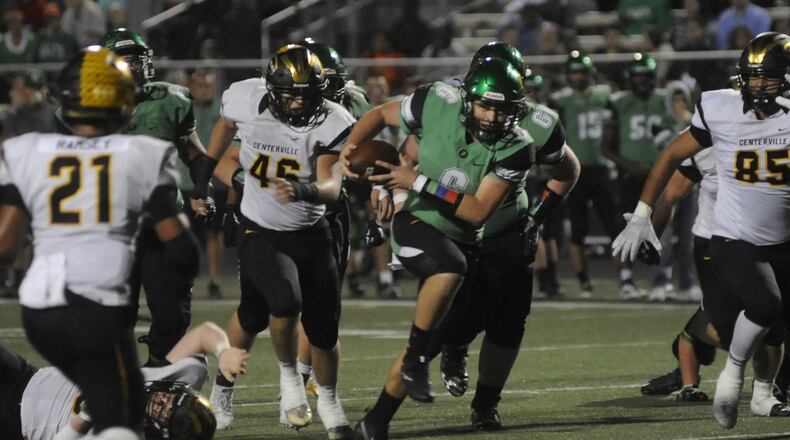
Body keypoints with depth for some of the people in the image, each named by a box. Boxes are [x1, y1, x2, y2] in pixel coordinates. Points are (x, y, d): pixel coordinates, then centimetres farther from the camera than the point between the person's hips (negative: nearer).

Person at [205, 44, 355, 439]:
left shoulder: (330, 123, -18)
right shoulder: (246, 101, -15)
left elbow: (331, 188, -29)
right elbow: (226, 124, 12)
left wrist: (302, 190, -50)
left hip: (310, 233, 1)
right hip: (260, 232, -1)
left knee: (323, 326, 3)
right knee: (285, 301, -26)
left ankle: (328, 402, 30)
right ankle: (289, 375, 4)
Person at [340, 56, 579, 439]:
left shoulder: (516, 149, -20)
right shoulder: (437, 105, -18)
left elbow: (478, 212, -21)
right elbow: (381, 114, 0)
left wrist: (420, 183, -25)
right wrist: (352, 146, -17)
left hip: (465, 237, 3)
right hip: (417, 223, -3)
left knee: (429, 335, 3)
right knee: (451, 269, -36)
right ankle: (416, 360, -19)